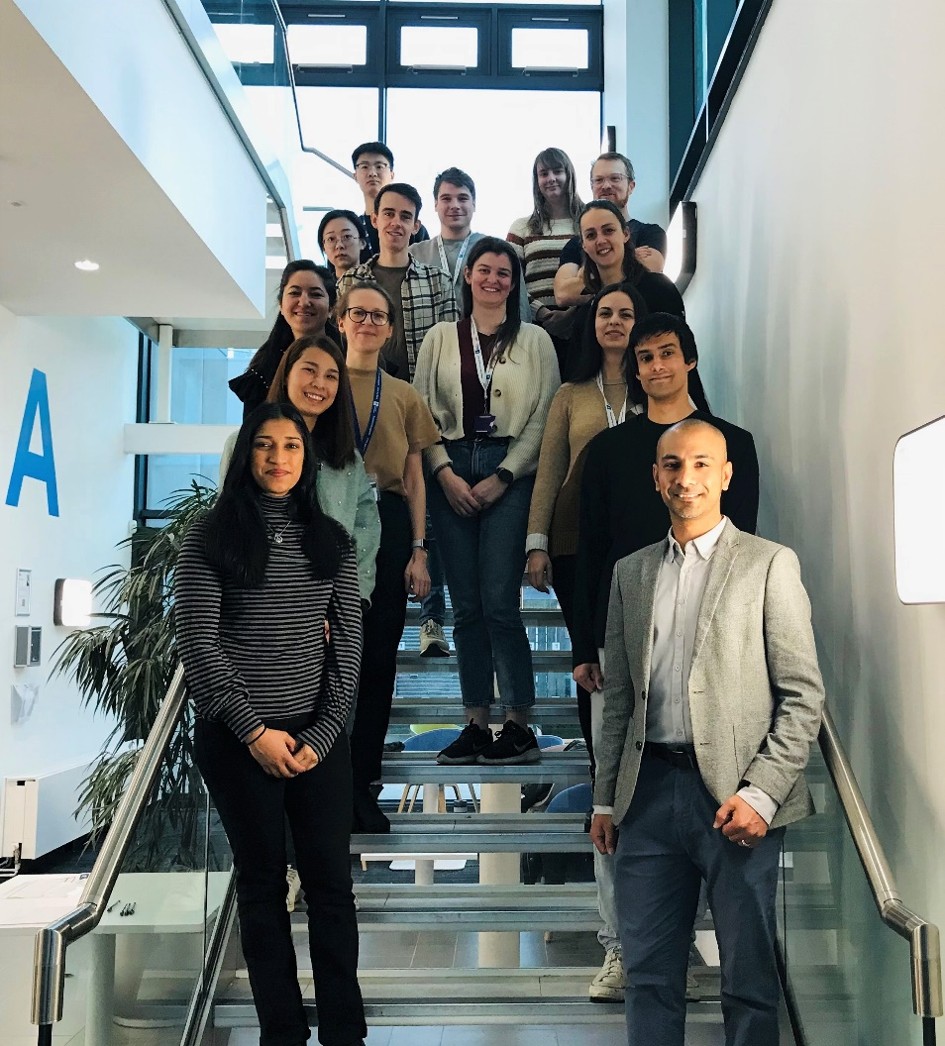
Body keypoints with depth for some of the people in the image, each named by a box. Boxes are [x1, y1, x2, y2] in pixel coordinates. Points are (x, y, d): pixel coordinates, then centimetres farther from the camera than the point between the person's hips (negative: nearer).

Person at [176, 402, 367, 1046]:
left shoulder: (331, 541, 7)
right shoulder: (211, 539, -1)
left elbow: (348, 642, 5)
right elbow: (197, 645, -6)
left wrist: (324, 733, -5)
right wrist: (255, 731, -10)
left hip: (318, 735, 2)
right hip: (238, 739, -2)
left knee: (332, 883, 4)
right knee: (263, 882, 8)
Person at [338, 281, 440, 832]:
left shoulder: (405, 396, 14)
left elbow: (414, 479, 11)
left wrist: (418, 551, 3)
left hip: (389, 525, 2)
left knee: (379, 660, 4)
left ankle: (363, 786, 15)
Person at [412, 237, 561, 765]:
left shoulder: (535, 340, 7)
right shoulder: (440, 338, 12)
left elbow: (544, 417, 0)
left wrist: (502, 477, -8)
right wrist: (445, 474, -5)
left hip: (511, 474, -2)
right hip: (451, 474, 3)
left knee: (499, 602, -9)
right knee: (466, 606, 4)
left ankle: (519, 726, 1)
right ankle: (477, 725, 12)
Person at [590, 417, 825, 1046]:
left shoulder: (769, 564, 0)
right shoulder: (631, 573, 14)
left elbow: (804, 695, -4)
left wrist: (761, 793, -13)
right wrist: (606, 798, 12)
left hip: (734, 795, -4)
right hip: (649, 790, 4)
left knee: (750, 977, 6)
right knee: (649, 973, 11)